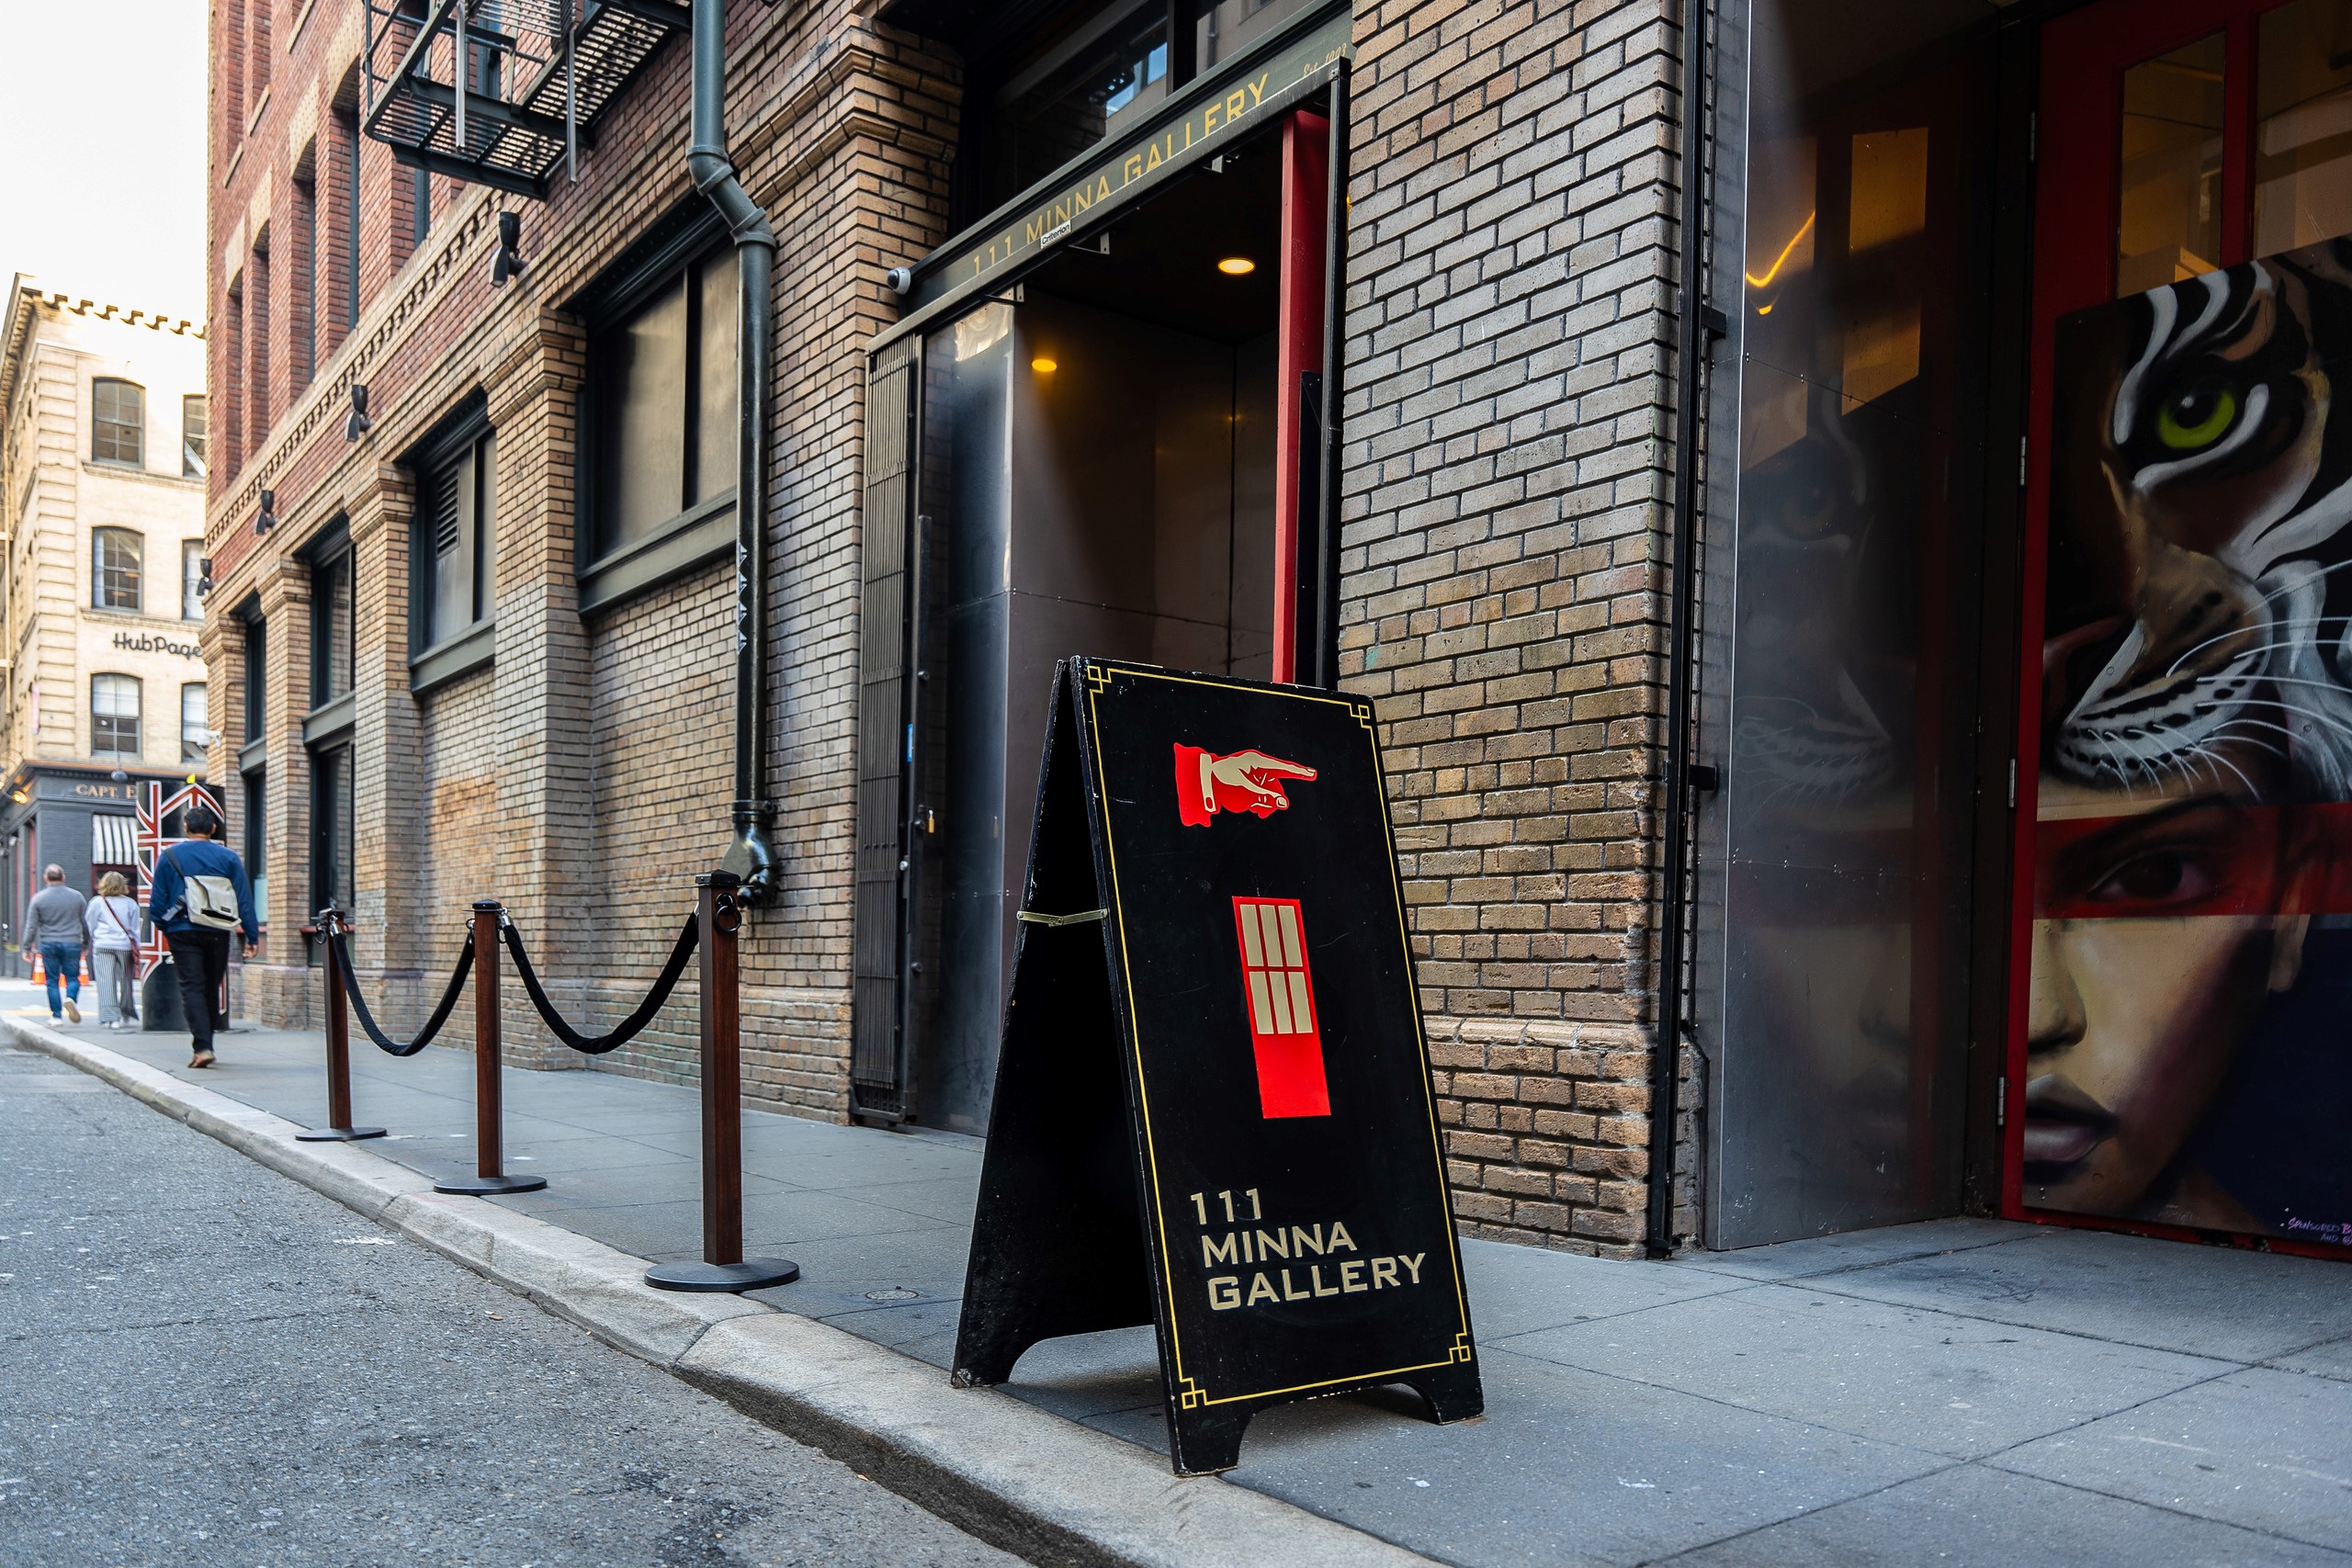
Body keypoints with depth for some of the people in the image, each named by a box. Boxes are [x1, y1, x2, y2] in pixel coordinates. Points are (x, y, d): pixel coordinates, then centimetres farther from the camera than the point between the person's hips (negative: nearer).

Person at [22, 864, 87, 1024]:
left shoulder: (38, 898, -2)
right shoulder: (76, 897, 2)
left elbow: (31, 926, -1)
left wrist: (27, 948, 7)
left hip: (49, 945, 0)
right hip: (72, 943, 0)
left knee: (52, 981, 6)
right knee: (73, 978, 7)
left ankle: (56, 1016, 6)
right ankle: (70, 999, -23)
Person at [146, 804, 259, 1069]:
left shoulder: (169, 856, 1)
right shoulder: (228, 857, 2)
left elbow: (158, 899, 2)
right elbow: (244, 899, 0)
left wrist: (162, 925, 18)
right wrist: (252, 936, 3)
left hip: (182, 932, -1)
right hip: (217, 934, 1)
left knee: (192, 987, -3)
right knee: (212, 988, 14)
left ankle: (202, 1046, -16)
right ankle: (204, 1043, 23)